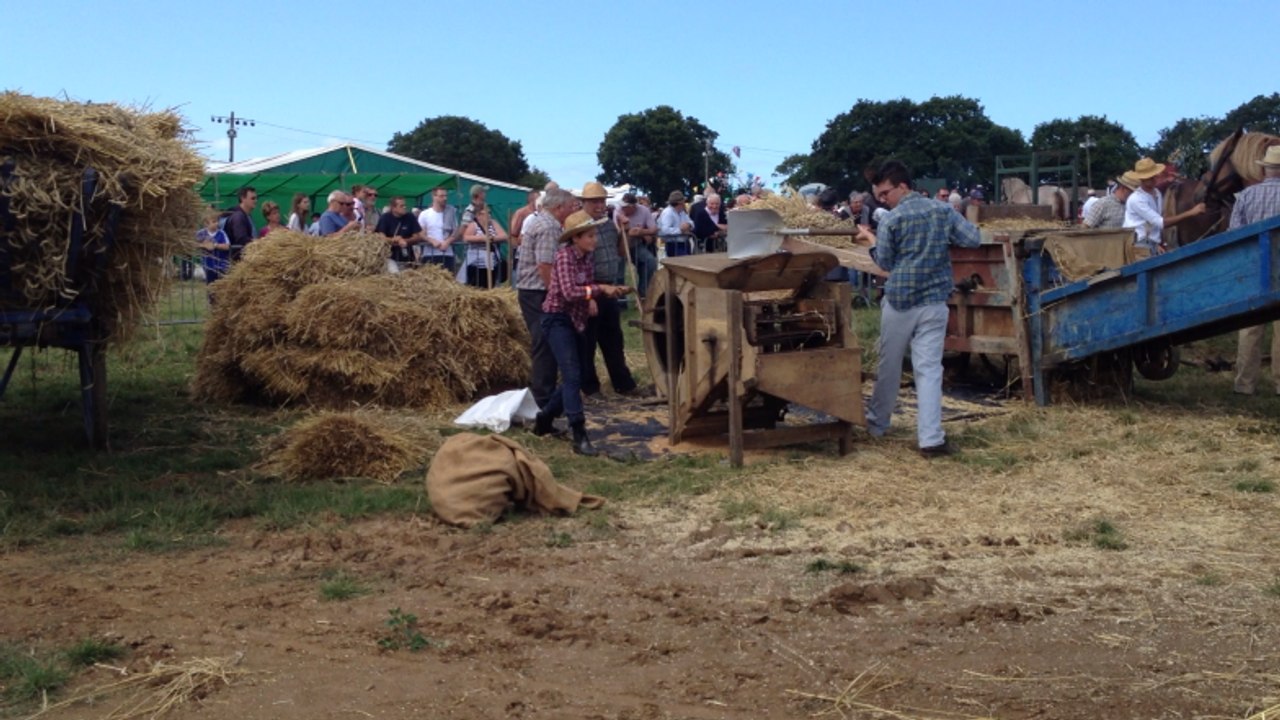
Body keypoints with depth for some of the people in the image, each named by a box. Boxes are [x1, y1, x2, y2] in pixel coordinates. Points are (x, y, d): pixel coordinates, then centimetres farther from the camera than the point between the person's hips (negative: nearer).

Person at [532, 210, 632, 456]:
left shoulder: (588, 256, 6)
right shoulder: (565, 255, -18)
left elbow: (588, 289, 10)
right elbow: (569, 292, -28)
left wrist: (612, 292, -6)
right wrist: (600, 289, -25)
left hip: (576, 321, 9)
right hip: (558, 320, -9)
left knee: (576, 377, 14)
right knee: (572, 376, -15)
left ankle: (544, 419, 31)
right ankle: (580, 437, -17)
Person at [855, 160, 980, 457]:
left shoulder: (892, 219, -8)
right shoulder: (943, 211, 3)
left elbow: (885, 262, -1)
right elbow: (973, 240, 0)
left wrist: (871, 239, 15)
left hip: (899, 302, -2)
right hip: (933, 303, 2)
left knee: (889, 367, 14)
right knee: (929, 370, -1)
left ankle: (876, 424, 30)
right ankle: (931, 439, -9)